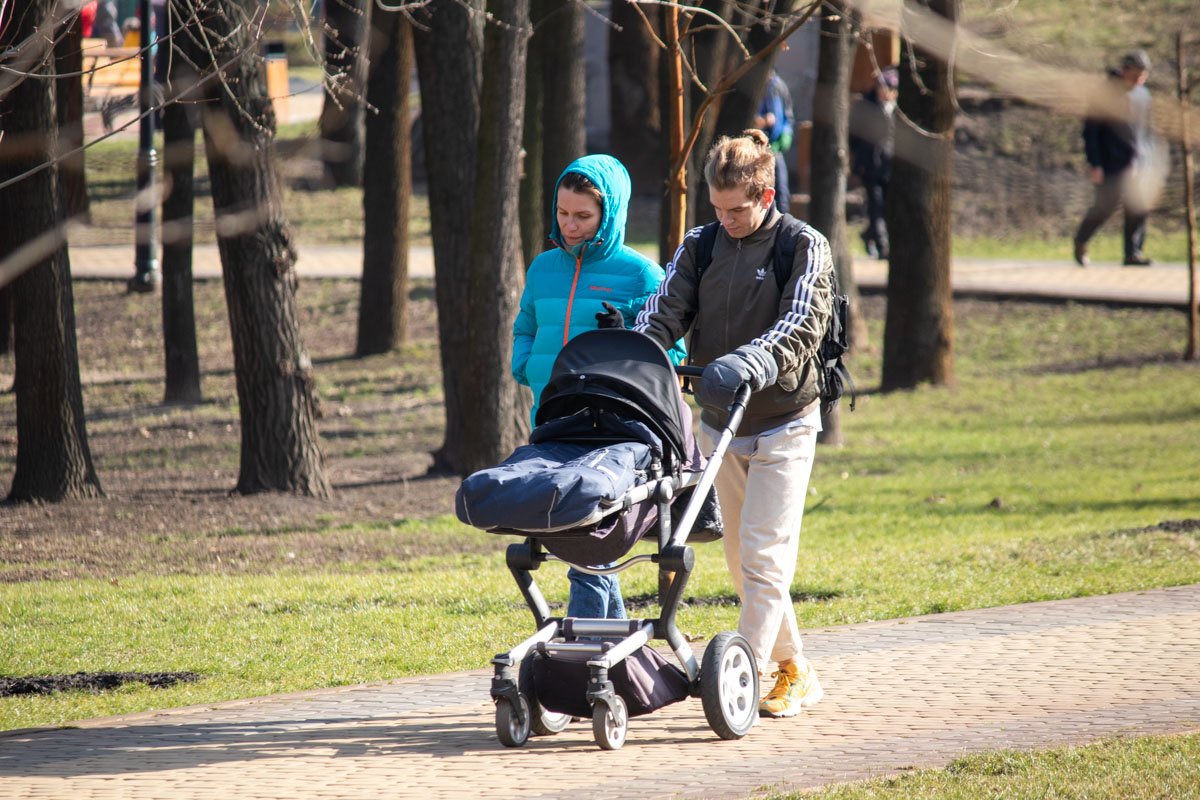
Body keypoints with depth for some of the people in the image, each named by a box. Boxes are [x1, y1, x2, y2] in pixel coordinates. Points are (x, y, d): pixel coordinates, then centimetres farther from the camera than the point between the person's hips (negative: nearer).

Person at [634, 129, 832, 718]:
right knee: (741, 559, 10)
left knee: (764, 554, -12)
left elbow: (802, 326, -21)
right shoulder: (699, 247, 6)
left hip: (782, 424, -5)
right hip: (720, 425, 5)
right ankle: (796, 672, 22)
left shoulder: (805, 249, -7)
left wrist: (747, 362, -39)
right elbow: (664, 314, -3)